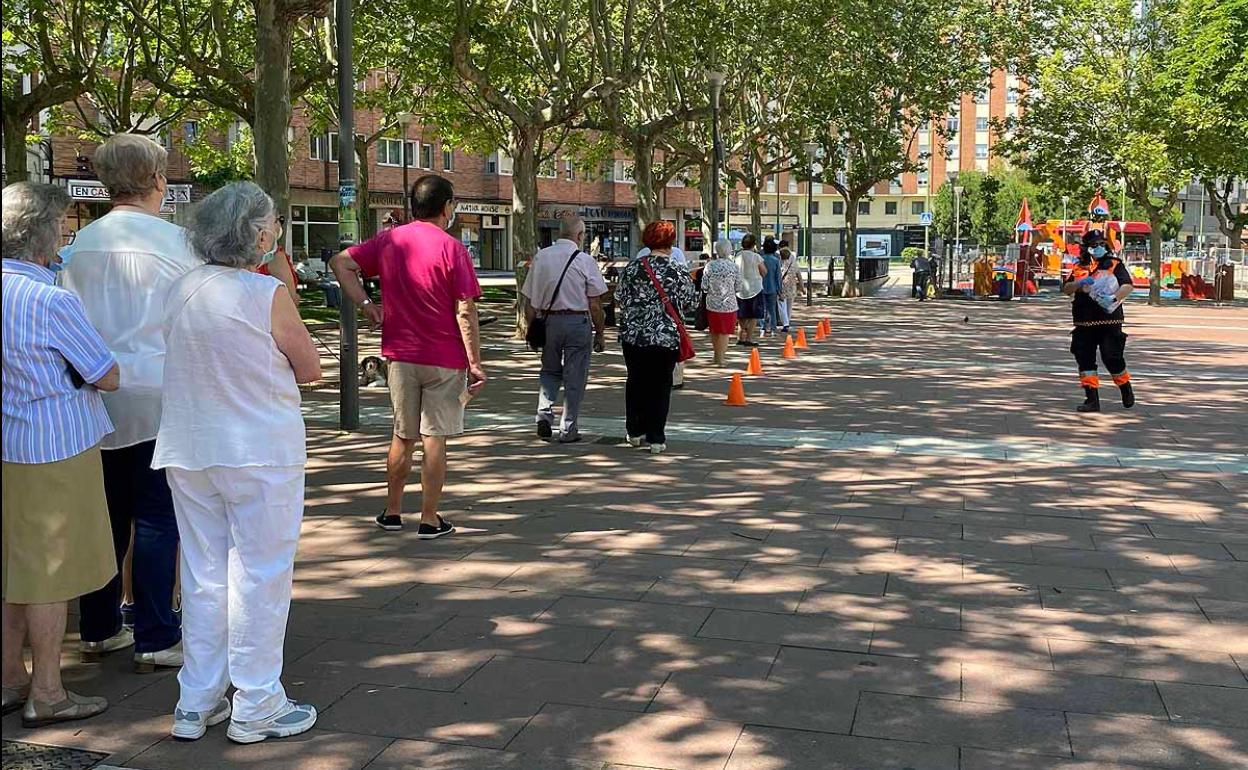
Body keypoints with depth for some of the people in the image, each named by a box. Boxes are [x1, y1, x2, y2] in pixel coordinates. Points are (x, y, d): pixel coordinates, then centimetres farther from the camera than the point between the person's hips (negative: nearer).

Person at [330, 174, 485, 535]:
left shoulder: (389, 241, 4)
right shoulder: (451, 248, -11)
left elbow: (340, 262, 5)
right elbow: (465, 312, -13)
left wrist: (365, 304, 3)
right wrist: (475, 363, -9)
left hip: (400, 356, 4)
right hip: (445, 360, -4)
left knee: (403, 437, 16)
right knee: (434, 439, 2)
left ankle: (392, 512, 25)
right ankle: (429, 520, 8)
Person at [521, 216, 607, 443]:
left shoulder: (540, 257, 2)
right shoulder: (585, 261, -8)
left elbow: (530, 301, 5)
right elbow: (595, 304, -7)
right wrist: (600, 334, 3)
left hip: (549, 320, 3)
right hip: (578, 321, -3)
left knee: (550, 370, 21)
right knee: (575, 377, 6)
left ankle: (544, 413, 3)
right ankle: (569, 429, 10)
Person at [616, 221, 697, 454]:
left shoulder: (631, 268, -2)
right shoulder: (679, 273, -8)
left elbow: (620, 298, 6)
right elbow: (689, 305, 0)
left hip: (633, 336, 2)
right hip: (666, 337, -2)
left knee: (635, 382, 16)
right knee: (660, 386, 5)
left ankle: (635, 432, 24)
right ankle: (656, 438, 6)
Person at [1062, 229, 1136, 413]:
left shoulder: (1114, 264, 2)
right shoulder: (1079, 268, 13)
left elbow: (1128, 285, -9)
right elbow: (1066, 289, 7)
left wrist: (1114, 298, -27)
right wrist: (1079, 283, -12)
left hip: (1109, 321, -4)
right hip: (1084, 323, 4)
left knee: (1112, 358, -4)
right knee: (1085, 360, 2)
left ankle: (1126, 390, 21)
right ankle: (1092, 399, 8)